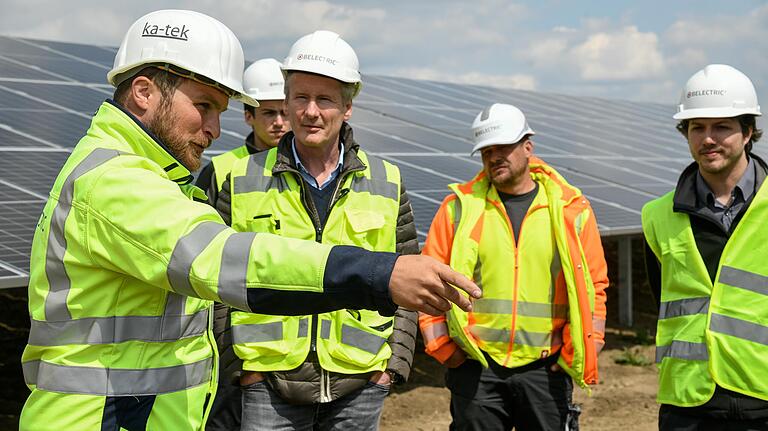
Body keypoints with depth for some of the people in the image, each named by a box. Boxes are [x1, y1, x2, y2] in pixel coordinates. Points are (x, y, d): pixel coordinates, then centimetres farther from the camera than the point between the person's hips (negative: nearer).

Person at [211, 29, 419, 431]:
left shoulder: (388, 184, 5)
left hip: (360, 386, 2)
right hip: (269, 385, -1)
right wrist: (234, 365, -2)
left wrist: (393, 365, 2)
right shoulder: (242, 181, 1)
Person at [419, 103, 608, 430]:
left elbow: (594, 284, 8)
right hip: (475, 367, 0)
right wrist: (442, 346, -1)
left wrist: (580, 349, 0)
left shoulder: (571, 209, 5)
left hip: (545, 369, 0)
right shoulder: (460, 207, 3)